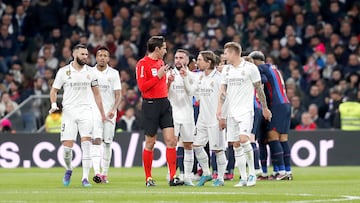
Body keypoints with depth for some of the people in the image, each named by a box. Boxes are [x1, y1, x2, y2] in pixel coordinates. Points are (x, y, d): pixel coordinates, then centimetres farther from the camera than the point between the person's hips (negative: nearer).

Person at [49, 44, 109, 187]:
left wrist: (102, 115, 16)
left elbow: (96, 94, 15)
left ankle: (85, 178, -12)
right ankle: (68, 170, 25)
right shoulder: (63, 71, 2)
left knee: (86, 144, -13)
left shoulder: (90, 72, 8)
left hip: (85, 112, 1)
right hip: (69, 112, -1)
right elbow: (54, 90, 9)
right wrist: (54, 104, -10)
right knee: (67, 146, -4)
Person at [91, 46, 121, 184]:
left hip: (109, 112, 1)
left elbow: (118, 95, -1)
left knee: (107, 143, 5)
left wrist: (113, 109, -15)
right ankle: (96, 172, -25)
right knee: (96, 140, -14)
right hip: (94, 111, -1)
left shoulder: (114, 73, 3)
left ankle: (104, 173, 14)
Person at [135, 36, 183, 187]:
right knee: (150, 143, 1)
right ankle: (148, 178, 11)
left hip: (164, 103, 7)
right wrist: (158, 76, -17)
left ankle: (173, 177, -4)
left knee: (171, 140, -3)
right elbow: (142, 86, -16)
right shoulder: (143, 64, -8)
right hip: (150, 105, -7)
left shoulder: (161, 62, 16)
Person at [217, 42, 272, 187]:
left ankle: (252, 173, -10)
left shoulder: (250, 68, -4)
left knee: (244, 139, -21)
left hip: (245, 110, -6)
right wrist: (220, 109, 0)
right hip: (231, 112, 6)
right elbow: (223, 91, 11)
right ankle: (243, 178, 7)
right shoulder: (226, 69, 12)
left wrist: (264, 108, 3)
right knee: (236, 145, 3)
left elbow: (259, 89, 0)